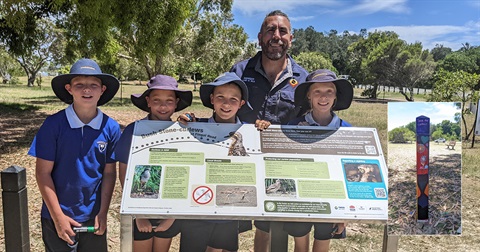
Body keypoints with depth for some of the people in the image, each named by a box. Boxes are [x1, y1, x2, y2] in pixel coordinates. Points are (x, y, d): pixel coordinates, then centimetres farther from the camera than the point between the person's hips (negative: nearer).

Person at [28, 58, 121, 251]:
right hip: (57, 216, -1)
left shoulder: (111, 128, -8)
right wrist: (58, 216, -11)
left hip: (93, 217, 2)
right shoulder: (53, 124, -13)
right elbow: (43, 172, -10)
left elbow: (109, 173, -2)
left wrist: (103, 213, -4)